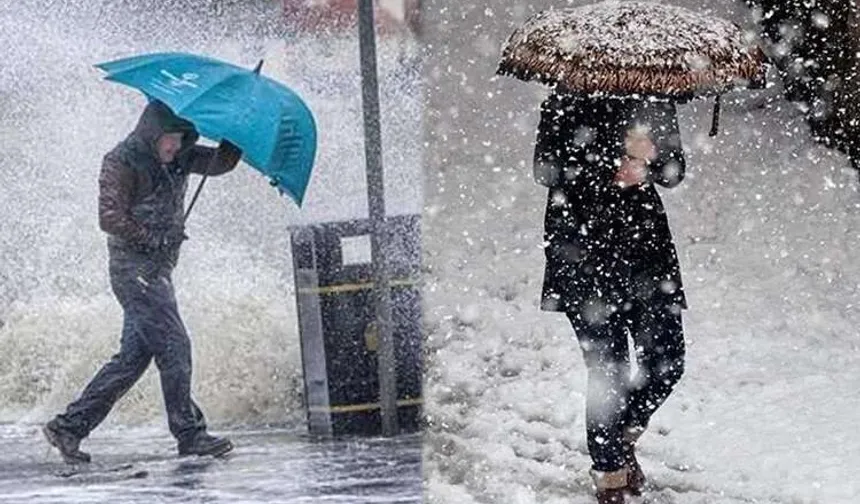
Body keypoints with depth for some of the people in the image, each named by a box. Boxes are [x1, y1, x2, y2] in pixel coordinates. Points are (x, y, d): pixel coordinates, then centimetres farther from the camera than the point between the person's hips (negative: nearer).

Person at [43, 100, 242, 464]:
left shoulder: (178, 159, 13)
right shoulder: (121, 163, -10)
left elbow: (221, 162, 9)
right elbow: (111, 219, -15)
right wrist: (157, 239, -15)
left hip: (158, 269, 9)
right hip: (134, 267, -9)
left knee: (134, 355, 7)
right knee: (173, 346, -12)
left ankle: (70, 425, 9)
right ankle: (190, 434, -8)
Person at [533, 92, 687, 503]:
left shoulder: (656, 101, 8)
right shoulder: (570, 101, -5)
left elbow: (673, 173, 8)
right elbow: (547, 169, -12)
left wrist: (650, 156, -15)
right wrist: (612, 166, -22)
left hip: (646, 242, 4)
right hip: (585, 247, -4)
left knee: (667, 361, 1)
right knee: (608, 370, -5)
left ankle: (624, 434, 29)